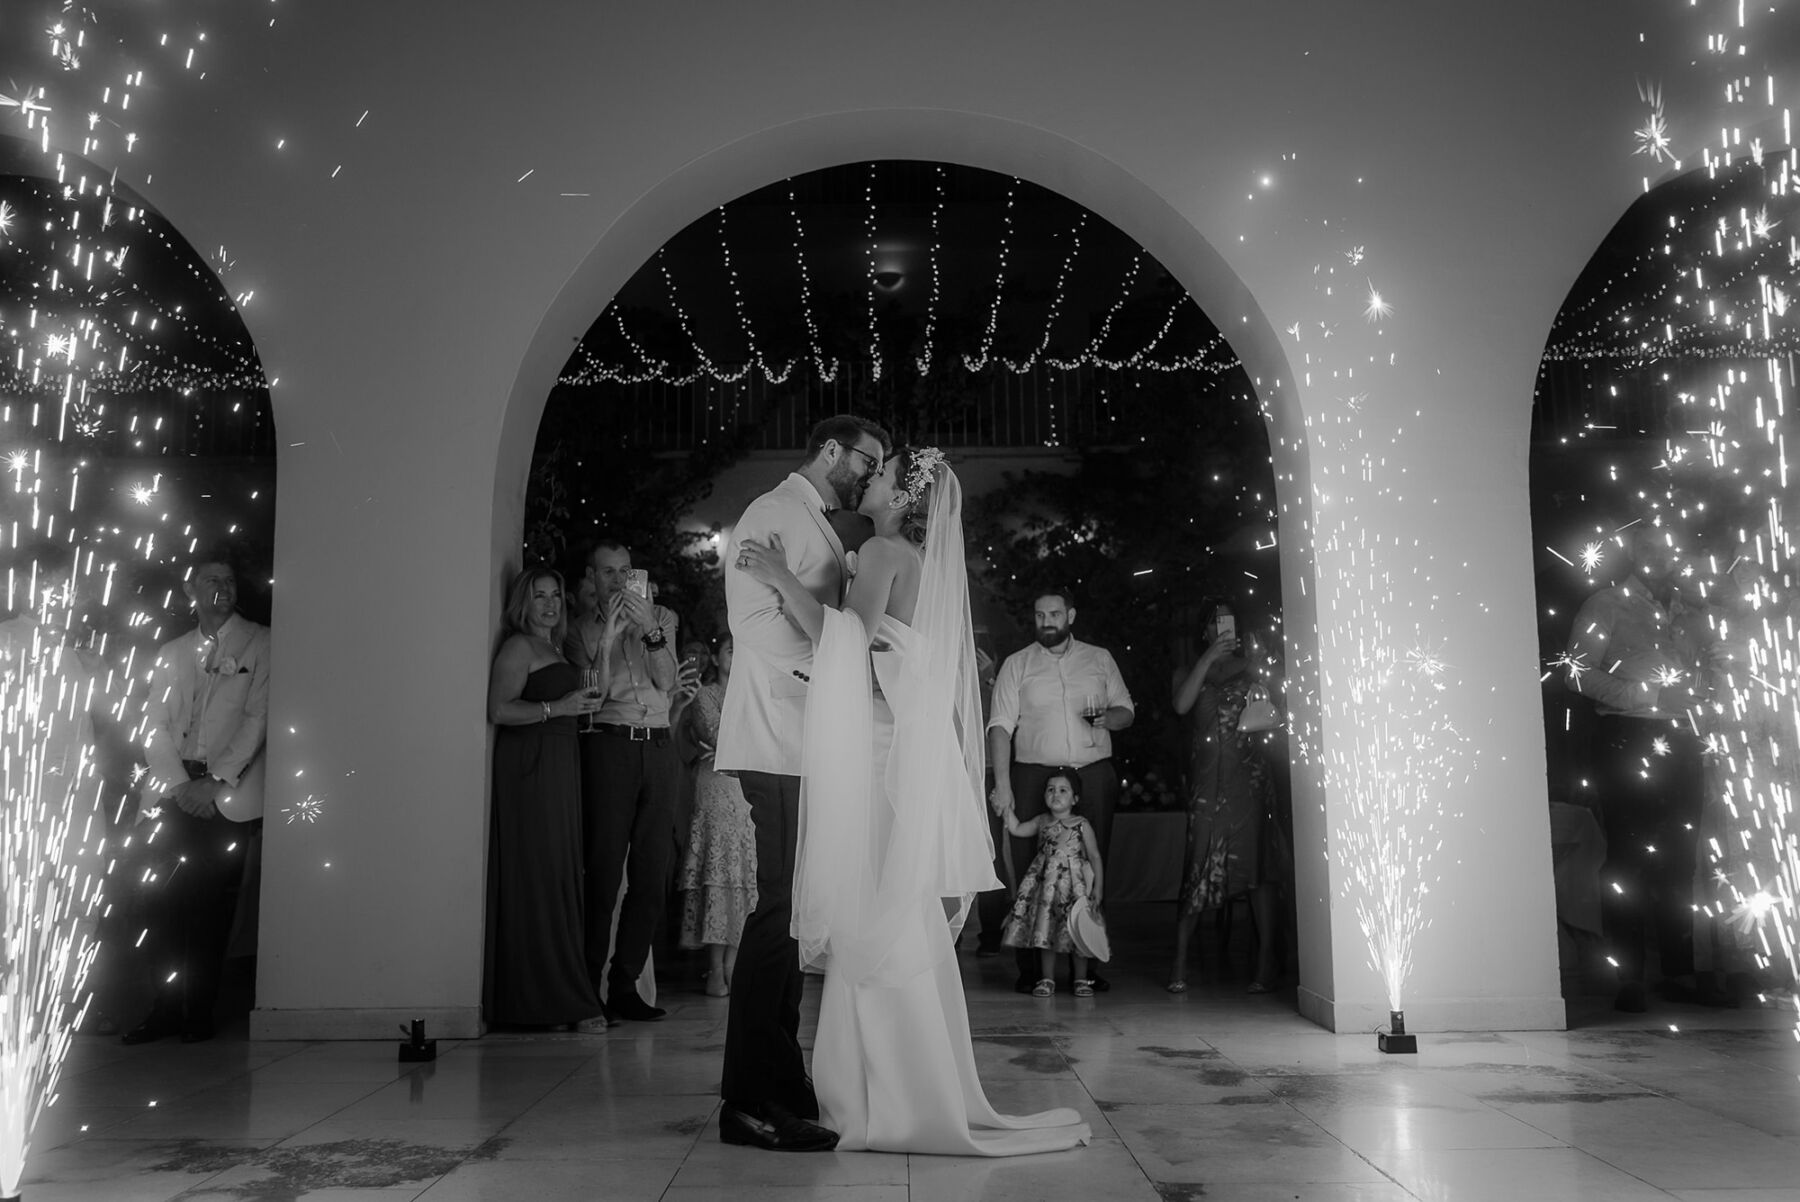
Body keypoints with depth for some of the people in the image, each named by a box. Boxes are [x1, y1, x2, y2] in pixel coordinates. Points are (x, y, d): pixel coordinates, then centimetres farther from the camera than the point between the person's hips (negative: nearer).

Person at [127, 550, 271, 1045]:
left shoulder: (259, 644, 5)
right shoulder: (171, 652, 17)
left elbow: (257, 720, -3)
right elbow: (154, 726, 9)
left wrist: (216, 782, -11)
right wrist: (179, 784, -5)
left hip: (228, 793, -3)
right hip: (174, 790, 3)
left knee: (210, 903, -3)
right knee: (166, 901, -1)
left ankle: (198, 1013, 5)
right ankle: (166, 1010, 8)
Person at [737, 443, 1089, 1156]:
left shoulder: (884, 551, -6)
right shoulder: (929, 565, 19)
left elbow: (848, 641, -21)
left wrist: (781, 579, -18)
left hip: (884, 756, -9)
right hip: (914, 754, 9)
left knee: (877, 929, -4)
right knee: (902, 930, 12)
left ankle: (895, 1104, 3)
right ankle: (916, 1092, 19)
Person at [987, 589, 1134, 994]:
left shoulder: (1100, 659, 14)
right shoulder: (1016, 665, 8)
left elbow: (1127, 711, 16)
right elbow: (1001, 726, 0)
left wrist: (1106, 717, -8)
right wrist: (1002, 785, -11)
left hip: (1093, 774, 1)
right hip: (1034, 775, -1)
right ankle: (1030, 969, -2)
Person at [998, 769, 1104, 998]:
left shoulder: (1081, 825, -3)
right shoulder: (1042, 822, 8)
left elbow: (1095, 857, -1)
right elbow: (1016, 829, 10)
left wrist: (1098, 888, -7)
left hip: (1074, 886, -3)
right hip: (1045, 884, 3)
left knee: (1076, 933, -1)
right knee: (1045, 930, 3)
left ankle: (1081, 979, 13)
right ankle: (1047, 979, 14)